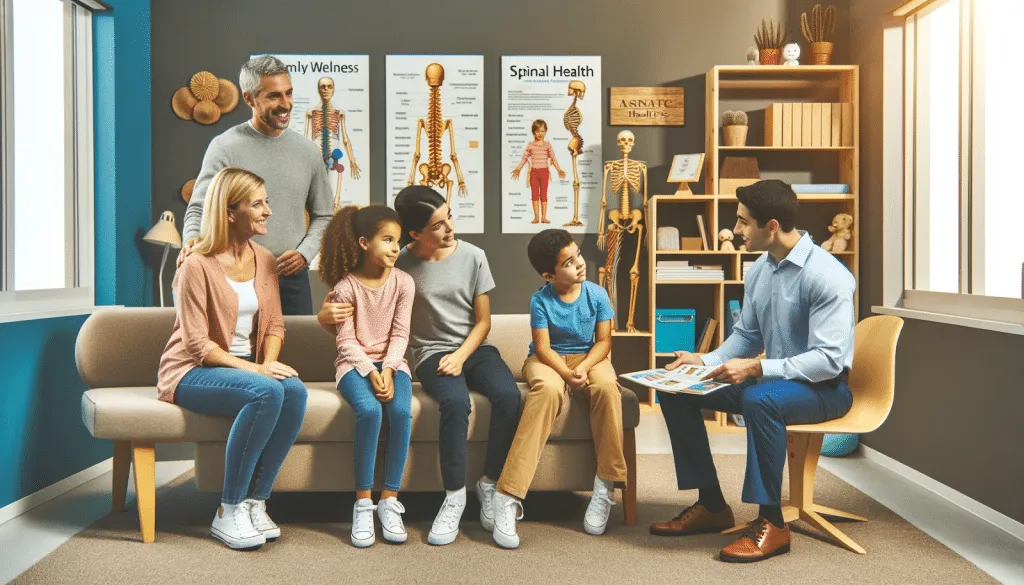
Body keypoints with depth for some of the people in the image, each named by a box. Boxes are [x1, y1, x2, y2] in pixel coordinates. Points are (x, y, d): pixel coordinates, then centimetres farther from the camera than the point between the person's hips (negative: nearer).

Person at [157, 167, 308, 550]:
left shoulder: (264, 259, 8)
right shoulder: (198, 265, -13)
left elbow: (274, 324, 8)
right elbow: (197, 343, -15)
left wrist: (268, 362, -12)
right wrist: (253, 369, -22)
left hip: (248, 366, 6)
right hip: (192, 372, -6)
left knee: (294, 390, -27)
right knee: (266, 393, -34)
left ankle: (255, 502, -15)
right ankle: (228, 514, -20)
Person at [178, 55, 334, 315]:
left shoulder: (307, 151, 8)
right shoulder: (225, 147, -3)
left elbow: (323, 216, 15)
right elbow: (199, 209, -6)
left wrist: (305, 252, -2)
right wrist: (193, 239, -27)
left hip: (293, 277, 3)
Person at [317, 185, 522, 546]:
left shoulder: (473, 256, 1)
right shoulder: (401, 265, -4)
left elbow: (483, 321, 5)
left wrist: (461, 355, -11)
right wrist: (328, 313, -19)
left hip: (474, 348, 3)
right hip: (432, 353, -2)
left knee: (508, 396, -28)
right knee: (456, 402, -35)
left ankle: (490, 485, -10)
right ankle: (454, 496, -19)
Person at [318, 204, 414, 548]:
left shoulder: (403, 282, -1)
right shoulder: (345, 287, -7)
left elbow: (399, 335, -2)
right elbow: (346, 341, -8)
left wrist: (388, 370, -16)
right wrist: (370, 372, -21)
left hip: (391, 362, 2)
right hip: (355, 364, -2)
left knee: (401, 411, -29)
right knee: (369, 410, -33)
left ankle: (389, 500, -18)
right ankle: (363, 503, -21)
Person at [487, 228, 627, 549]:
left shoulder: (597, 295, -6)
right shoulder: (541, 301, -10)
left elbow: (603, 341, -4)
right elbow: (543, 348, -13)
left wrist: (584, 367, -22)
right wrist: (567, 373, -30)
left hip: (588, 358, 2)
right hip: (549, 360, -2)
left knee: (607, 386, -34)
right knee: (547, 390, -38)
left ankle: (605, 487, -23)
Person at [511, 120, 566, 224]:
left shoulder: (548, 145, 1)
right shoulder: (530, 145, 3)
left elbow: (553, 158, -3)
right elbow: (524, 158, 4)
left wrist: (559, 169, -13)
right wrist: (518, 169, -6)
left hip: (544, 171, -1)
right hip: (534, 172, 1)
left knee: (543, 194, 3)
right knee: (534, 194, 2)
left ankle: (544, 217, 6)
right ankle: (536, 217, 7)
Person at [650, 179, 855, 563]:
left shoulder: (826, 275, -22)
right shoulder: (759, 271, 2)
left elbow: (829, 360, -28)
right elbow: (745, 336, 12)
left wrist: (757, 368, -33)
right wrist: (705, 361, -5)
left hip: (825, 388, -8)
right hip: (770, 380, 8)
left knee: (759, 399, -40)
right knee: (676, 390, 0)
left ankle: (771, 522, -24)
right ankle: (711, 505, 6)